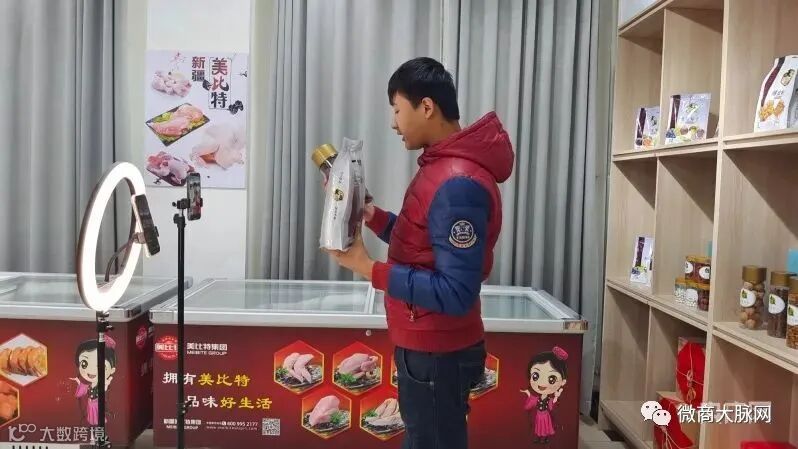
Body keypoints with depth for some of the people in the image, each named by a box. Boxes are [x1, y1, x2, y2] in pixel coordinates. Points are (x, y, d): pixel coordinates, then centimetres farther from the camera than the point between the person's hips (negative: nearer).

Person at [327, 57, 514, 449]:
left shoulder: (457, 184, -26)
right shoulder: (444, 164, 7)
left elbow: (455, 295, -27)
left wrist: (369, 269, -25)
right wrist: (373, 216, 2)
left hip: (436, 355, -10)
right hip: (428, 346, 10)